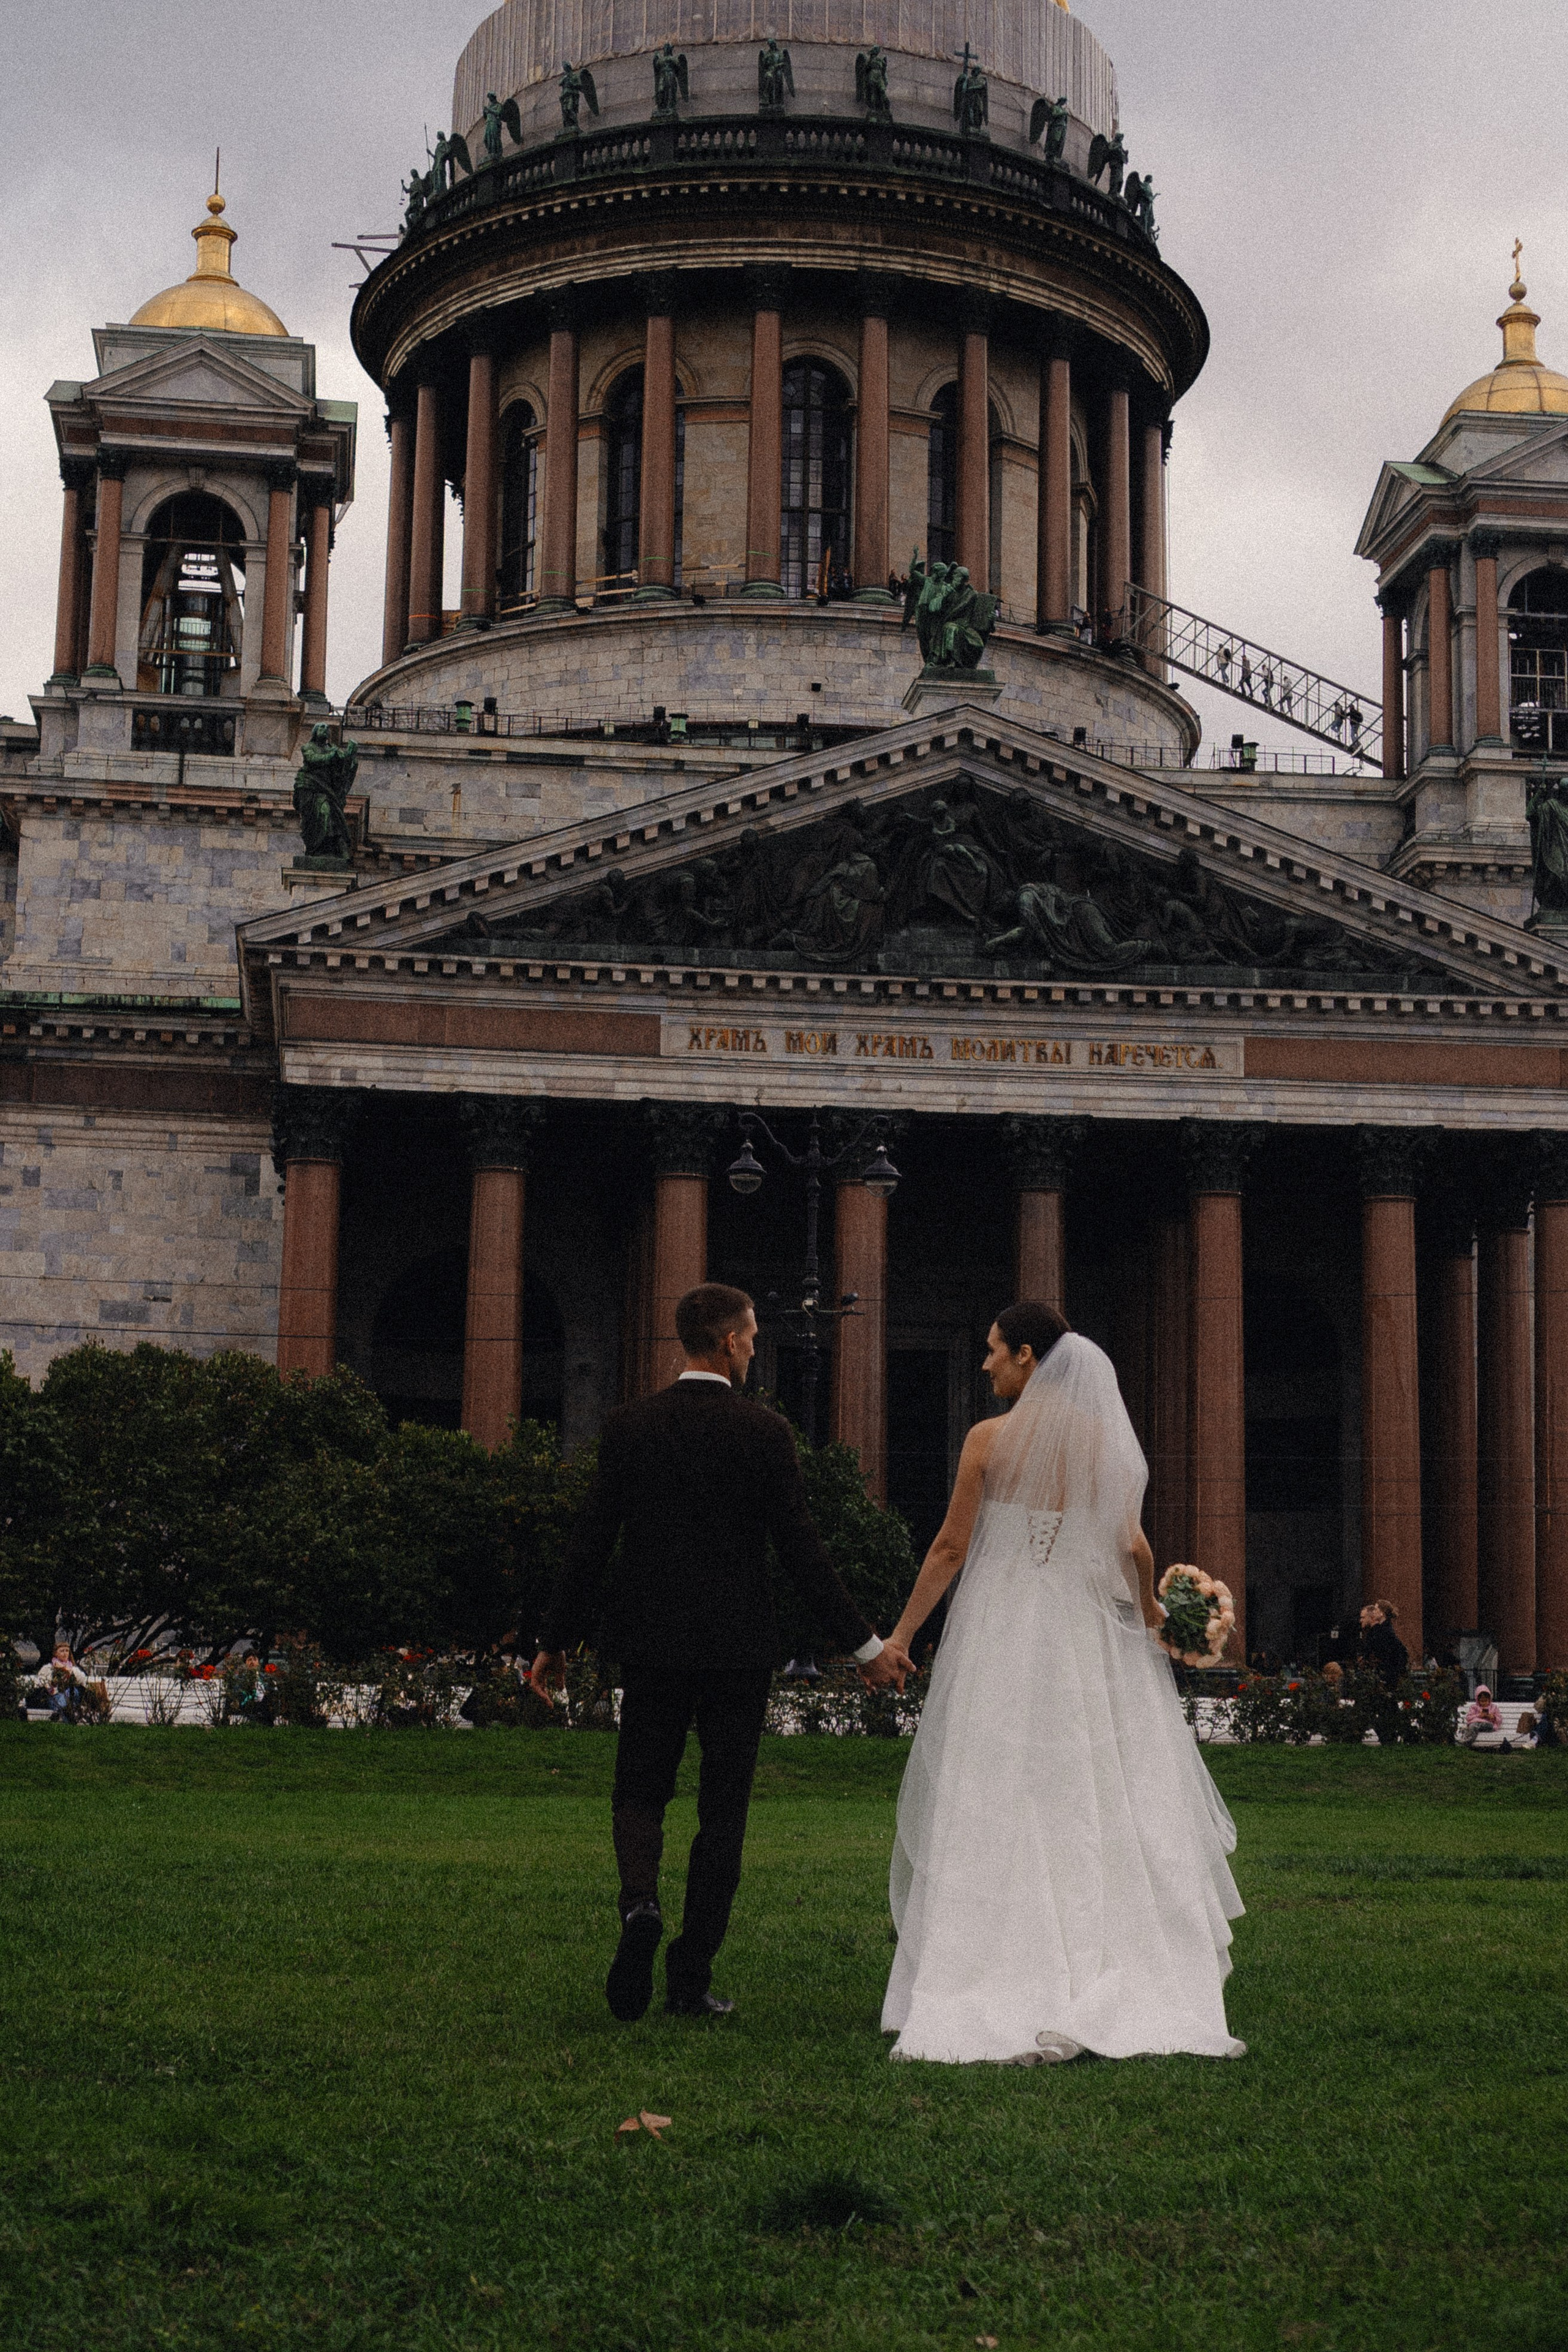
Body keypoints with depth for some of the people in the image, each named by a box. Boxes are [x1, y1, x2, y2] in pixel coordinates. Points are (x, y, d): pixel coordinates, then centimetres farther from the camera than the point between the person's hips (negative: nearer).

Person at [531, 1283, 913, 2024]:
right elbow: (800, 1549, -8)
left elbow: (589, 1542, -1)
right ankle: (691, 1978, 9)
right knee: (722, 1810, 8)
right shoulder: (764, 1431, -7)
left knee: (640, 1793, 13)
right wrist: (864, 1643, -1)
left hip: (651, 1645, 2)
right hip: (738, 1648, -1)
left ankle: (640, 1905, -17)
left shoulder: (628, 1426, -1)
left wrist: (556, 1642, 8)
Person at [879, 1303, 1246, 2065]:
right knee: (1104, 1813, 9)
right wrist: (1151, 1612, 20)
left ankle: (1011, 2007, -1)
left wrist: (901, 1633, 3)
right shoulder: (1108, 1443, 3)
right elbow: (1134, 1551, 2)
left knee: (996, 1817, 1)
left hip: (1001, 1640, -3)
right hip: (1090, 1640, 3)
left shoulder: (989, 1441, -6)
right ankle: (1135, 1992, 11)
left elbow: (951, 1548, -5)